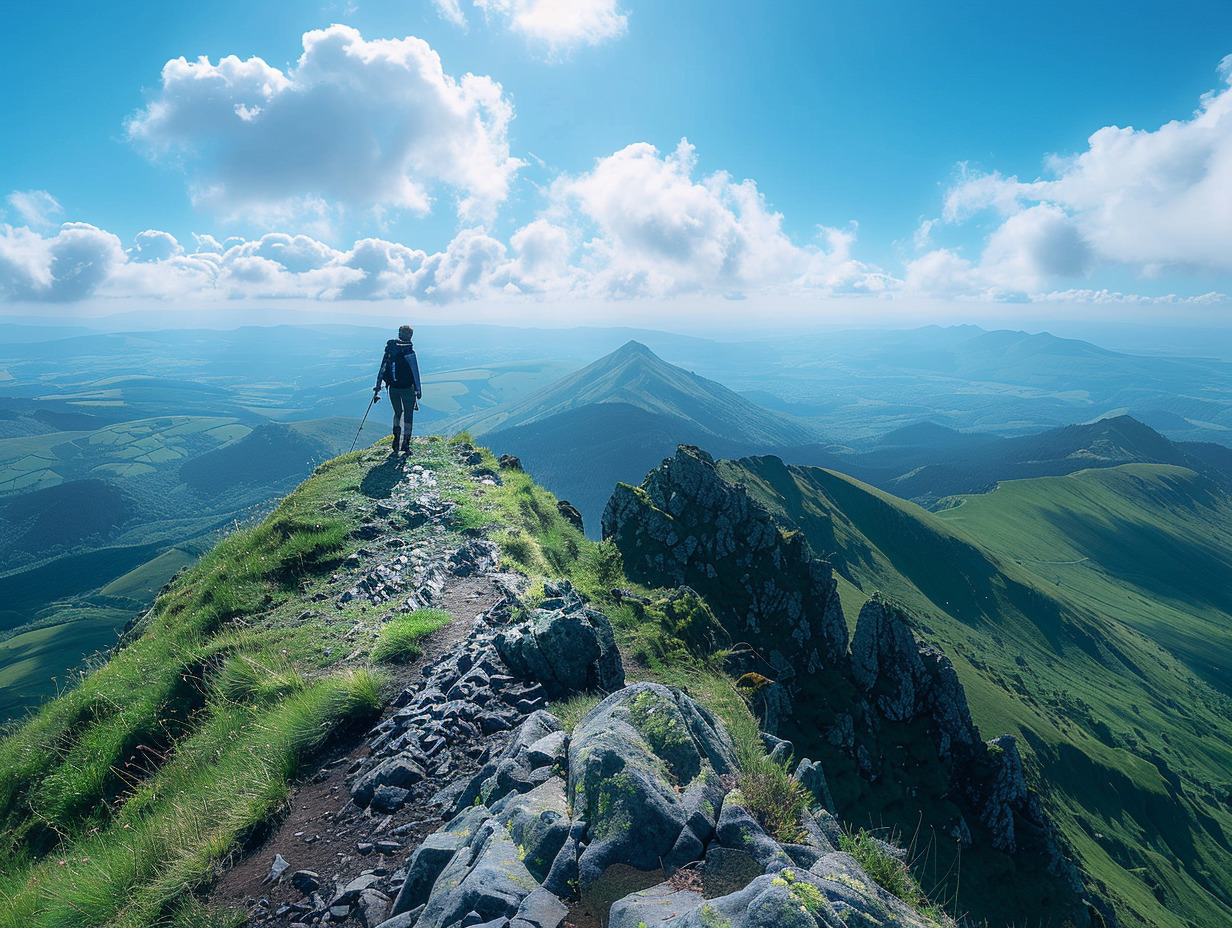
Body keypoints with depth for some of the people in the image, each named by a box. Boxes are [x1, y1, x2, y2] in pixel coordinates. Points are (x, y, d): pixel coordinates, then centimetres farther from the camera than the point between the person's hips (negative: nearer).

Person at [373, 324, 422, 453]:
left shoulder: (389, 349, 5)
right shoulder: (408, 350, -13)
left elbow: (382, 369, 9)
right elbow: (415, 371, -12)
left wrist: (377, 388, 16)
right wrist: (418, 390, -5)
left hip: (392, 388, 5)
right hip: (407, 388, -5)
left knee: (397, 412, 22)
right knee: (408, 415, 8)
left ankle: (396, 439, 13)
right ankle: (405, 443, 10)